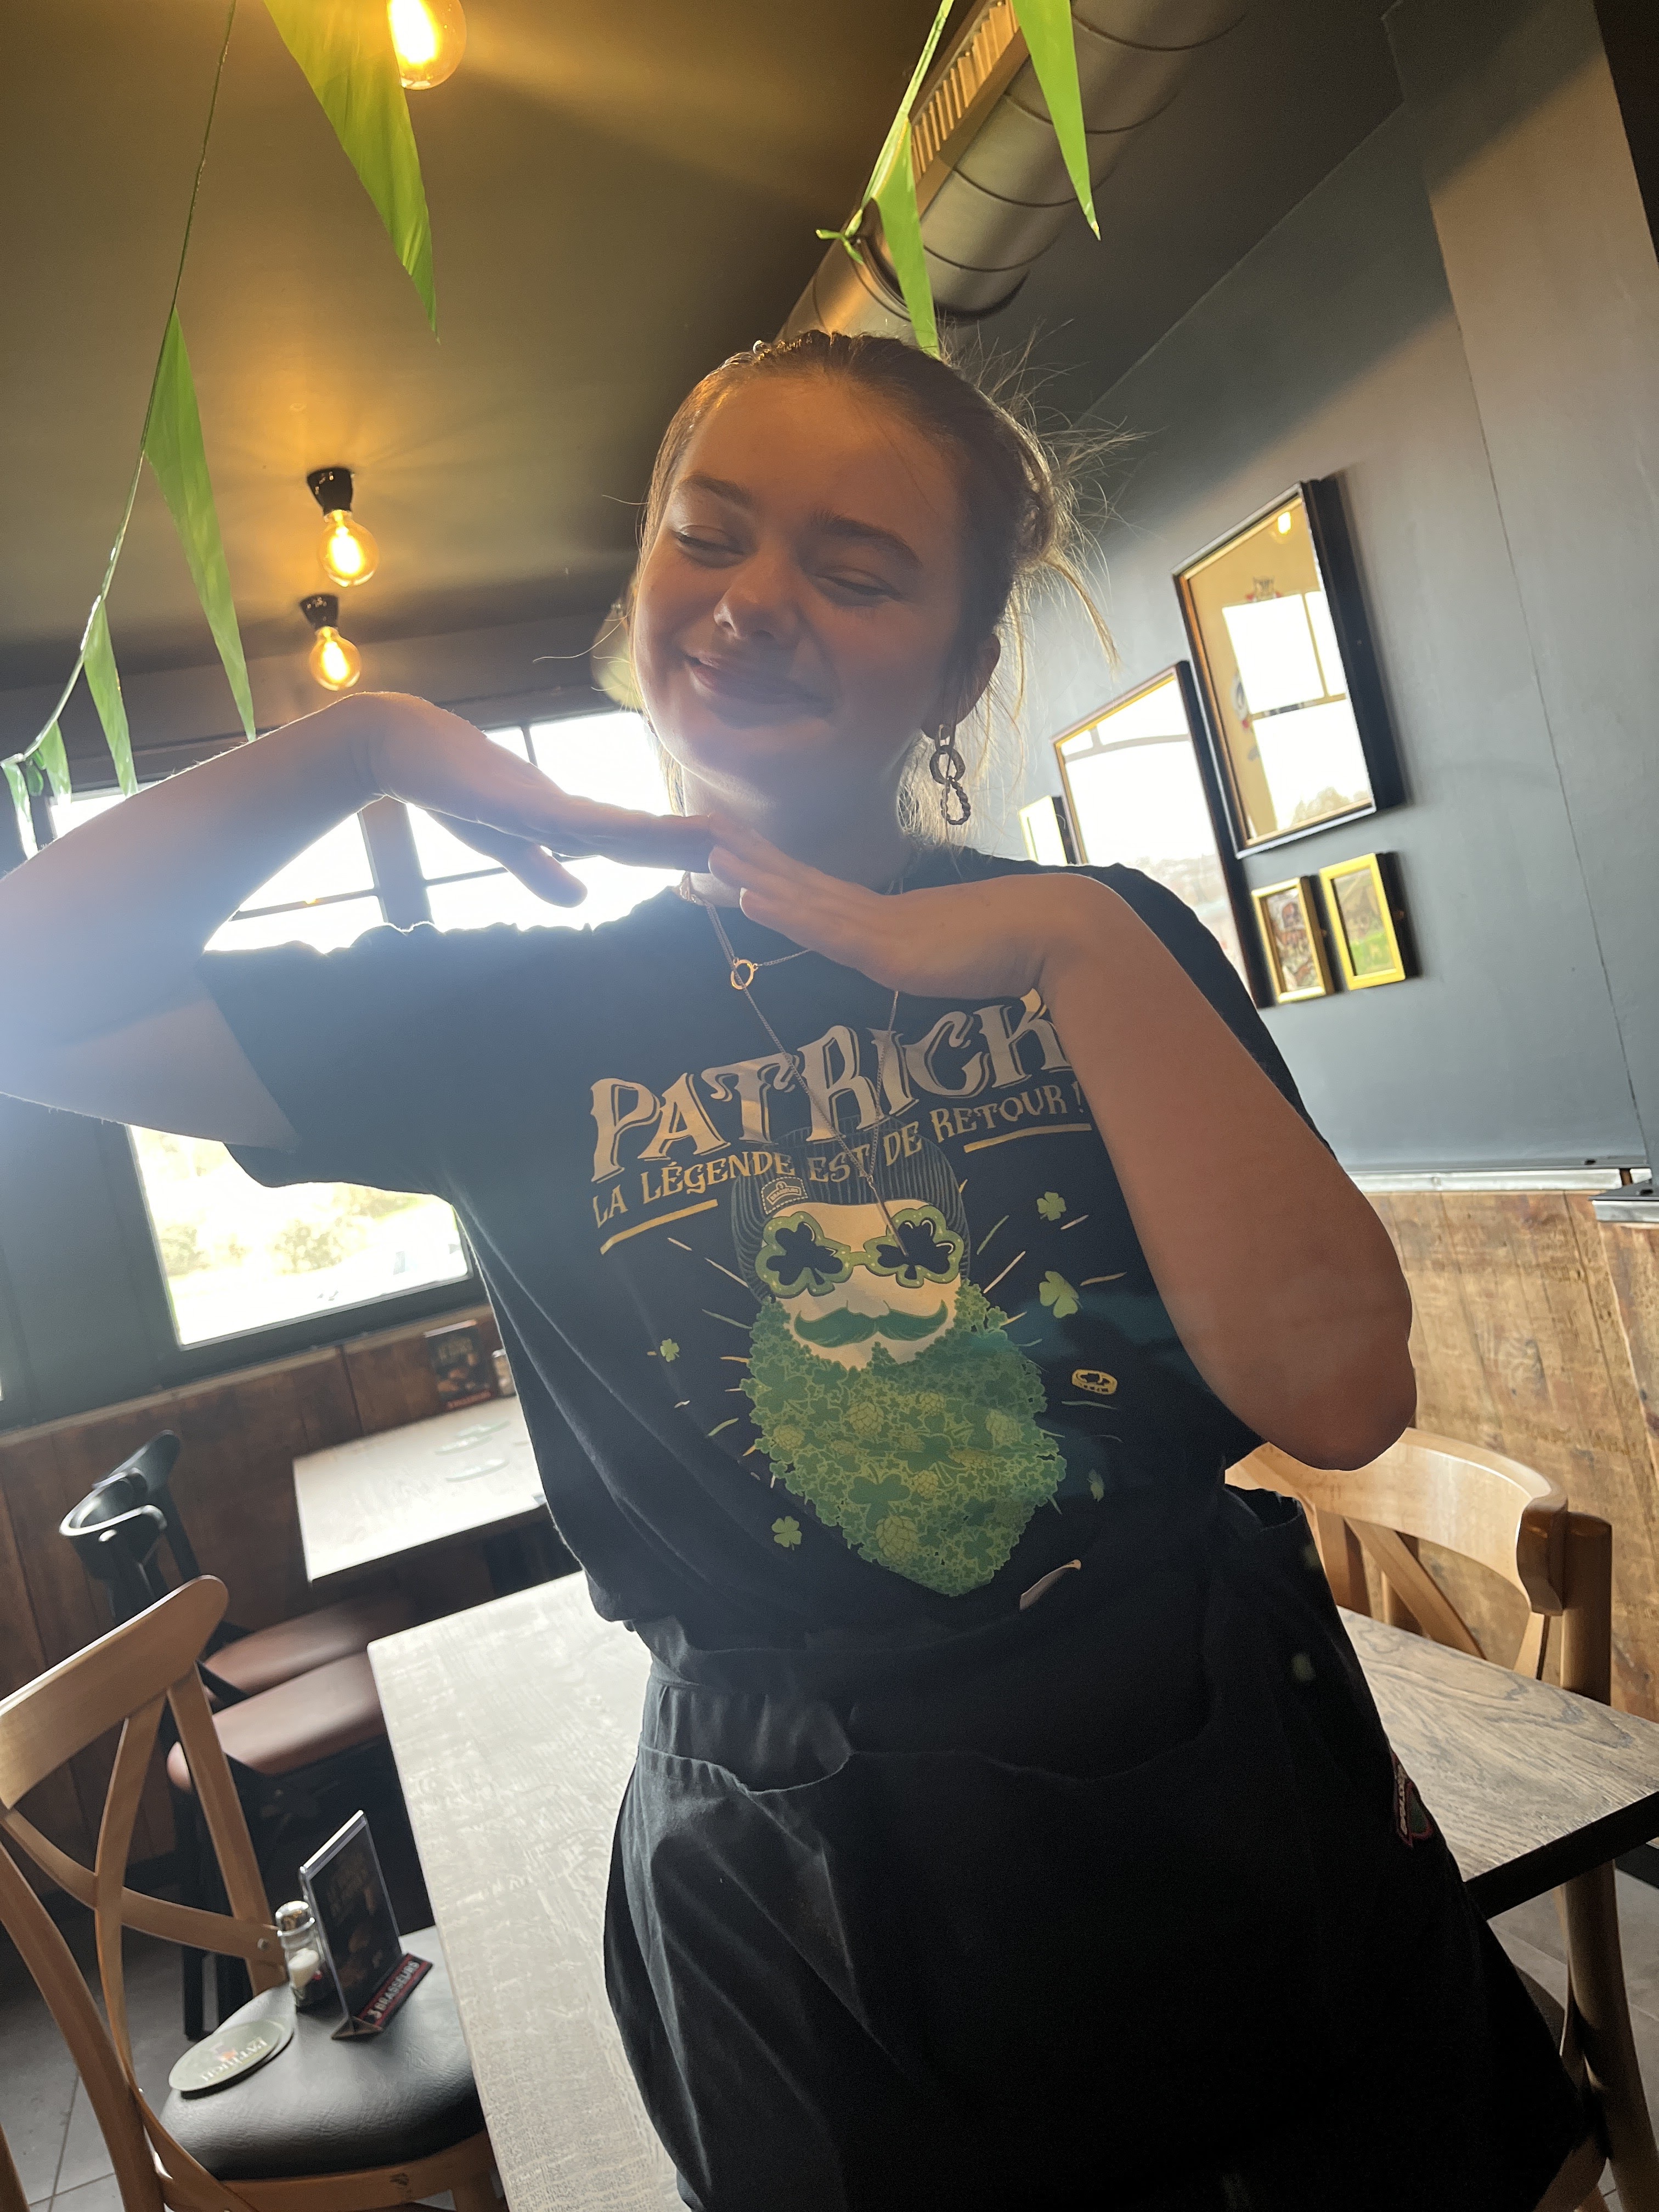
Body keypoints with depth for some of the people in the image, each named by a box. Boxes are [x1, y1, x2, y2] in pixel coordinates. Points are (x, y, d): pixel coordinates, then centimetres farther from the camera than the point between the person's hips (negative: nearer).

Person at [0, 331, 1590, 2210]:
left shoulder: (1107, 949, -4)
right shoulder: (516, 1020, -3)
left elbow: (1339, 1391, -15)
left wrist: (1085, 951, -21)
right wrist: (360, 740, -11)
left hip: (1236, 1820, 2)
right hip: (802, 1901, 0)